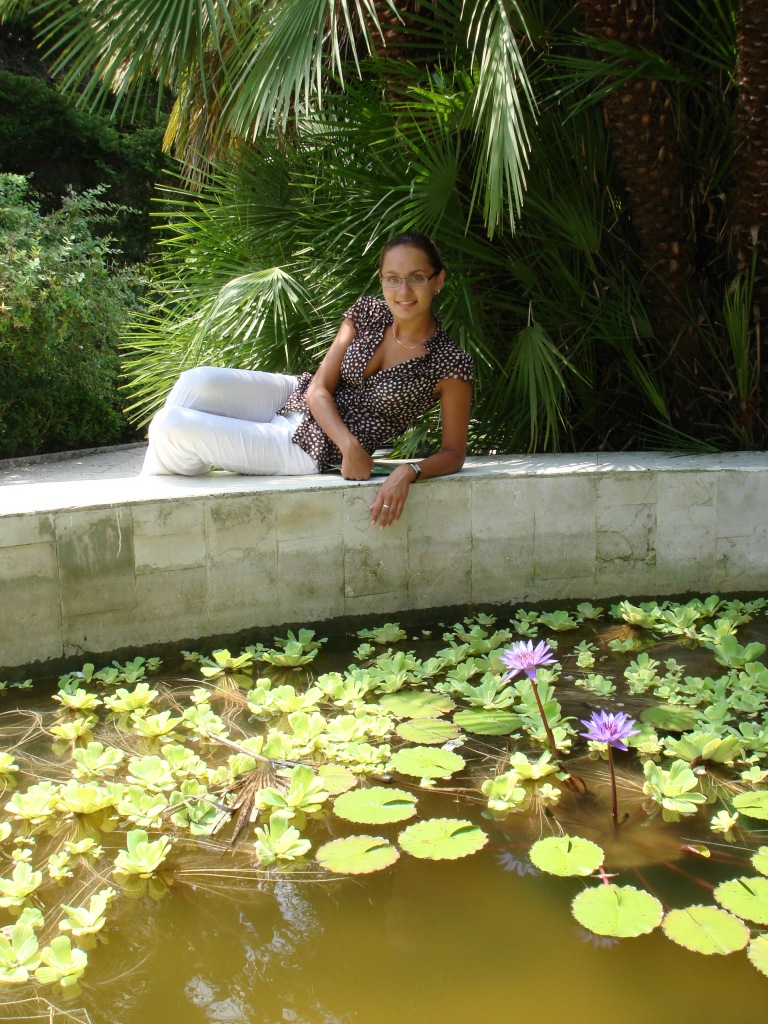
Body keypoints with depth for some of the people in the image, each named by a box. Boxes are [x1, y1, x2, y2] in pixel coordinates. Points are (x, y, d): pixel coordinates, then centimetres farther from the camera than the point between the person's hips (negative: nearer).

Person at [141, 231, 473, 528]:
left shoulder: (450, 363, -15)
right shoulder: (367, 312, -2)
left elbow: (453, 453, -10)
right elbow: (318, 389, -5)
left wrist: (408, 472, -31)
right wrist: (350, 445, -23)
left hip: (310, 449, -6)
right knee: (195, 382, -19)